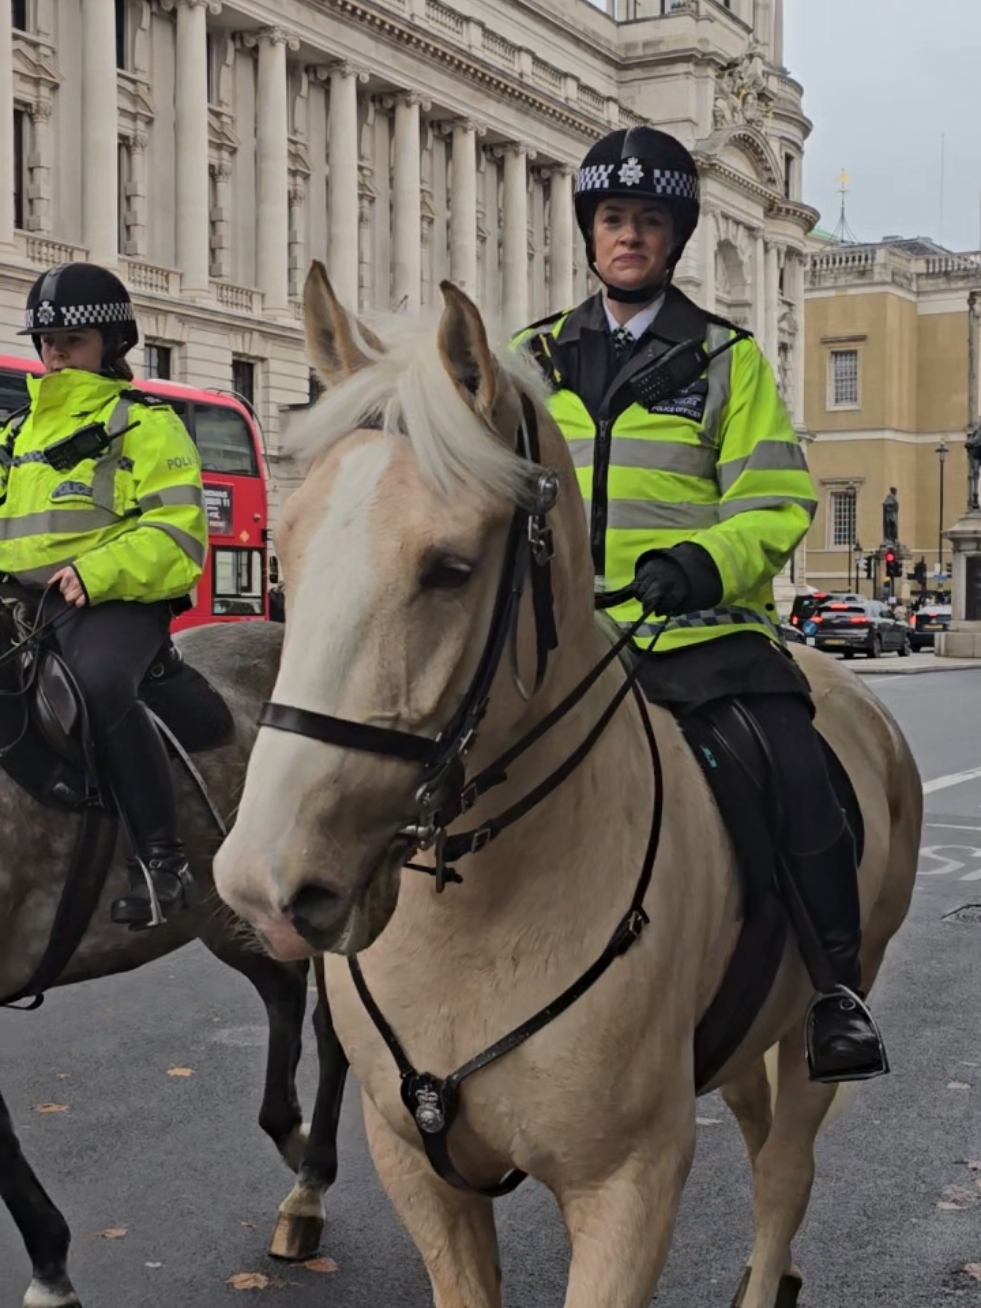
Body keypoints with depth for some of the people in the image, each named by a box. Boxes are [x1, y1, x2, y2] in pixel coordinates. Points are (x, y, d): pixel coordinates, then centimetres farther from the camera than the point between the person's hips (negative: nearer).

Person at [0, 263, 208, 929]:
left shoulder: (146, 425, 7)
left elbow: (177, 533, -5)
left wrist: (94, 572, -21)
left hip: (115, 600, -6)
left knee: (100, 685, -36)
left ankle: (162, 858, -28)